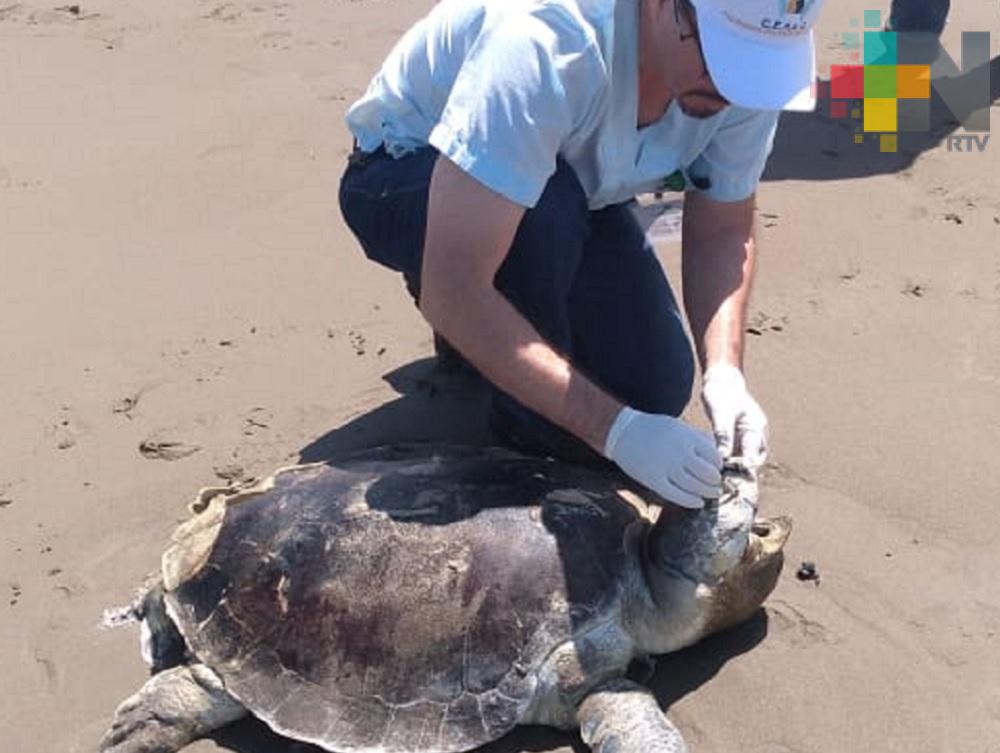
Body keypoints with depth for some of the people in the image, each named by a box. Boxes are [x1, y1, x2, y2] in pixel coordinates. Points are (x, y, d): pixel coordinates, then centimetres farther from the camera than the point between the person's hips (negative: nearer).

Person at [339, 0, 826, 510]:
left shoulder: (749, 66, -22)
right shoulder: (545, 44, -40)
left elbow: (723, 231, -9)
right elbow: (450, 295, -42)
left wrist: (725, 373, -27)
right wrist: (616, 429, -43)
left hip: (572, 185, 5)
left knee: (655, 386, -9)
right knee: (545, 209, -38)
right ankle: (532, 437, -13)